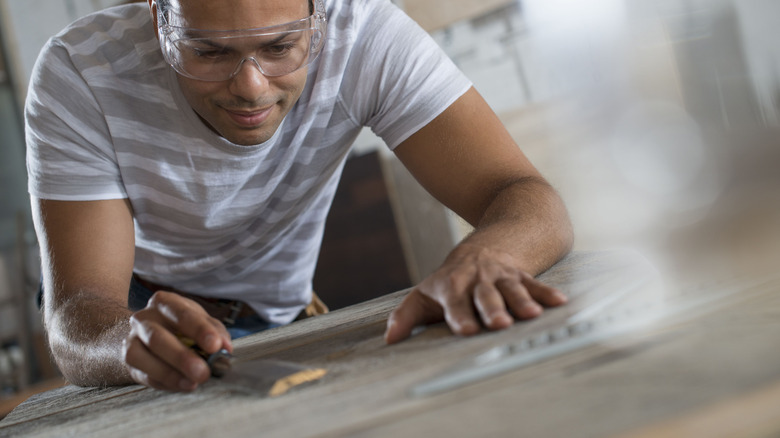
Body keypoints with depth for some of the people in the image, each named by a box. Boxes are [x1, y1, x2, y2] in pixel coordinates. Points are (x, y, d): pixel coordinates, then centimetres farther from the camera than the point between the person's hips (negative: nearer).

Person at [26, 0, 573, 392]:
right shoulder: (78, 75, -29)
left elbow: (531, 202, -35)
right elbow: (77, 318, -34)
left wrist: (481, 257, -58)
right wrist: (132, 339, -58)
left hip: (276, 320, 0)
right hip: (130, 306, 0)